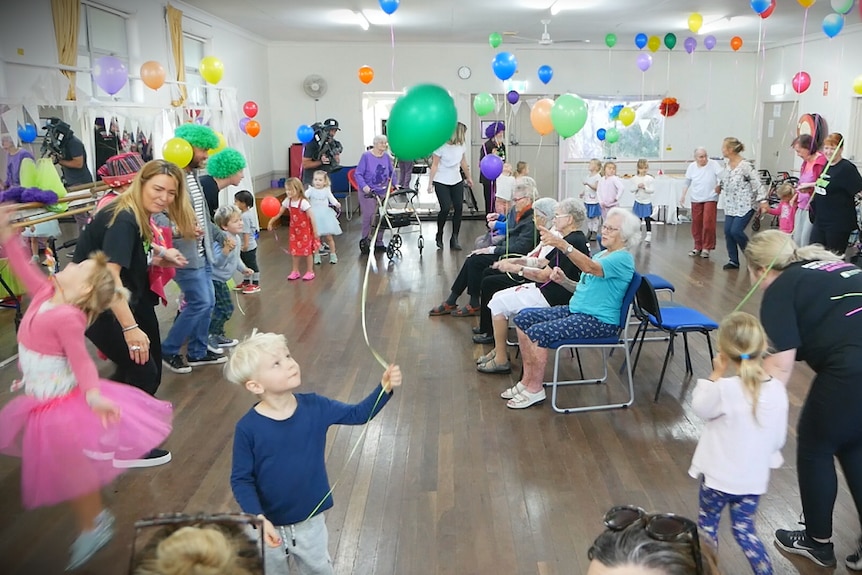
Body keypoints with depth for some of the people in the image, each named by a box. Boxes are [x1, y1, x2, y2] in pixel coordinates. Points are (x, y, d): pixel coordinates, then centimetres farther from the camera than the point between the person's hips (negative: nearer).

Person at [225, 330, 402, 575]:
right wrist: (258, 519, -28)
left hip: (309, 521, 2)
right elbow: (241, 480, -16)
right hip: (269, 524, -2)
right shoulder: (248, 428, -23)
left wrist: (385, 388, -19)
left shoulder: (315, 407, -14)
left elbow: (358, 414, -4)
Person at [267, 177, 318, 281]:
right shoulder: (287, 201, -3)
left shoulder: (303, 202, -20)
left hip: (305, 229, -6)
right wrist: (271, 222, -1)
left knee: (307, 250, 4)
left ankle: (310, 272, 14)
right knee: (294, 251, 10)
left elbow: (311, 217, -18)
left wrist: (315, 230, -18)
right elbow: (279, 213, 4)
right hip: (294, 229, 6)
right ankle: (295, 271, 21)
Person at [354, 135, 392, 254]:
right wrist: (364, 186, -26)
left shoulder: (387, 157, 6)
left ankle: (379, 243, 19)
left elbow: (391, 172, 18)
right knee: (369, 217, -7)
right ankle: (365, 241, 7)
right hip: (368, 193, -5)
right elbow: (358, 174, -11)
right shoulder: (366, 156, -9)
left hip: (382, 192, 5)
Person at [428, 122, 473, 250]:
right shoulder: (441, 146, -15)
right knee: (446, 208, -13)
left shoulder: (462, 145, 1)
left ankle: (454, 238, 5)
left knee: (459, 208, -4)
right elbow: (434, 165, -11)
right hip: (441, 182, -5)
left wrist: (468, 177, 24)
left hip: (457, 181, 5)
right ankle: (439, 235, 11)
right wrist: (430, 183, -14)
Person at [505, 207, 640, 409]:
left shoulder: (623, 259, -14)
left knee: (538, 332, -25)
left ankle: (535, 389, -7)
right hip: (576, 309, 10)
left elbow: (590, 267, -33)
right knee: (523, 318, -1)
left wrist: (562, 245, -46)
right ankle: (527, 379, 4)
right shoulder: (602, 254, 15)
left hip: (599, 321, -10)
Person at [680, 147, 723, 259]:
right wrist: (683, 196, 9)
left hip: (710, 198, -3)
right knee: (696, 224, 8)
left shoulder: (714, 164, -10)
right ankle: (698, 247, 22)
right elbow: (687, 183, 11)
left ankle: (706, 248, 4)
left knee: (708, 224, -9)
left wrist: (720, 186, -32)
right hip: (696, 199, 4)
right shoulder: (691, 167, 0)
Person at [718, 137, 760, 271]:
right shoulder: (727, 165, 6)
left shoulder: (745, 165, -16)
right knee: (728, 231, 2)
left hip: (745, 205, -7)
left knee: (736, 231, -12)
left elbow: (756, 183, -16)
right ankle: (733, 261, 13)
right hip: (731, 205, 7)